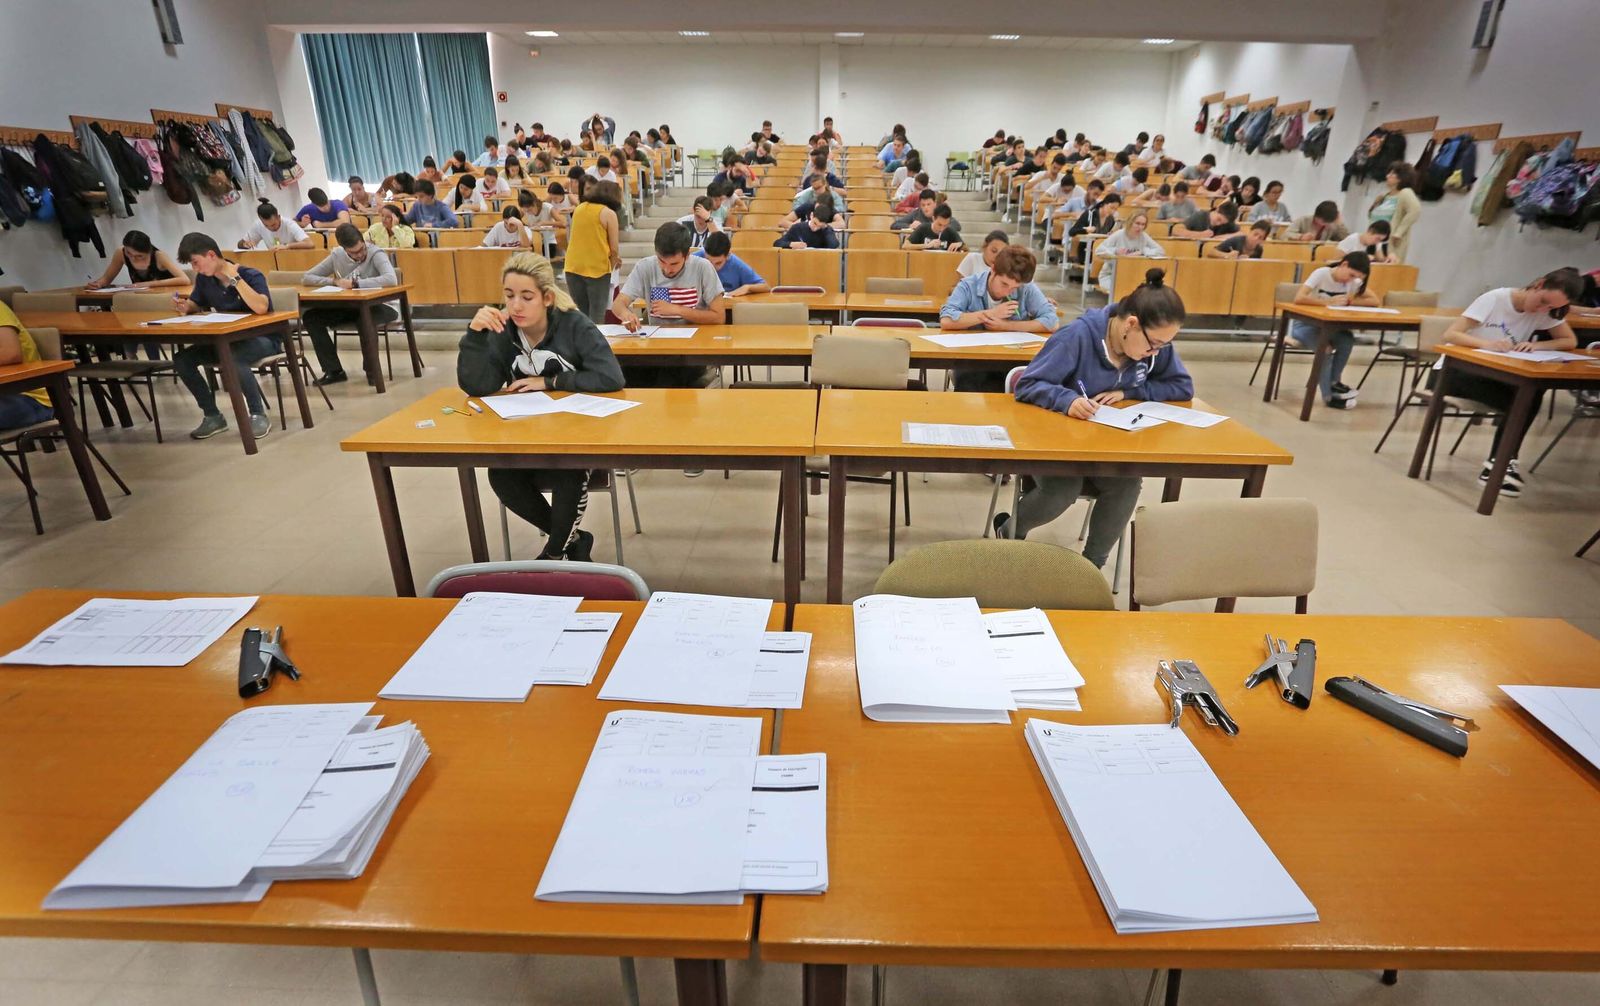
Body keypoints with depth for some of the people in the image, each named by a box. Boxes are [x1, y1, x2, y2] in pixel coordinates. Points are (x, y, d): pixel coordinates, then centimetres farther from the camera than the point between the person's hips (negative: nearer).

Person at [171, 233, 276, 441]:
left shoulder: (251, 275, -16)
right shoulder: (204, 279, 3)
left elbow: (260, 307, -35)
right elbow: (196, 306, 20)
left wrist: (234, 278, -28)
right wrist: (184, 307, -4)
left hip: (261, 339, -7)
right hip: (226, 339, 7)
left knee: (233, 360, -37)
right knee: (181, 359, -11)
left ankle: (258, 415, -18)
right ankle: (212, 416, 1)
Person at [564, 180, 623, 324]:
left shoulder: (579, 208, 11)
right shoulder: (609, 213, -5)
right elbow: (614, 248, -5)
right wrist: (613, 262, 16)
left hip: (573, 267, 5)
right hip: (597, 269, -5)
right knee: (596, 316, 1)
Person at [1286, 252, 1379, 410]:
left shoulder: (1354, 282, 1)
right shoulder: (1321, 274, -18)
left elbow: (1374, 301, -4)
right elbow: (1299, 298, -31)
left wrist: (1348, 302, -16)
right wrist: (1328, 302, -30)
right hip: (1303, 324, -5)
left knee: (1348, 339, -25)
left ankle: (1333, 382, -5)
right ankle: (1329, 395, -19)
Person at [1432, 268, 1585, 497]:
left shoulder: (1546, 312, 1)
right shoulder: (1495, 298, -14)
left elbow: (1571, 341, -2)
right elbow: (1451, 334, -21)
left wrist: (1536, 345, -22)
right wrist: (1486, 343, -39)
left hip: (1491, 376, 5)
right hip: (1454, 371, -5)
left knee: (1530, 396, -25)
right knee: (1517, 402, -28)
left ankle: (1498, 462, -13)